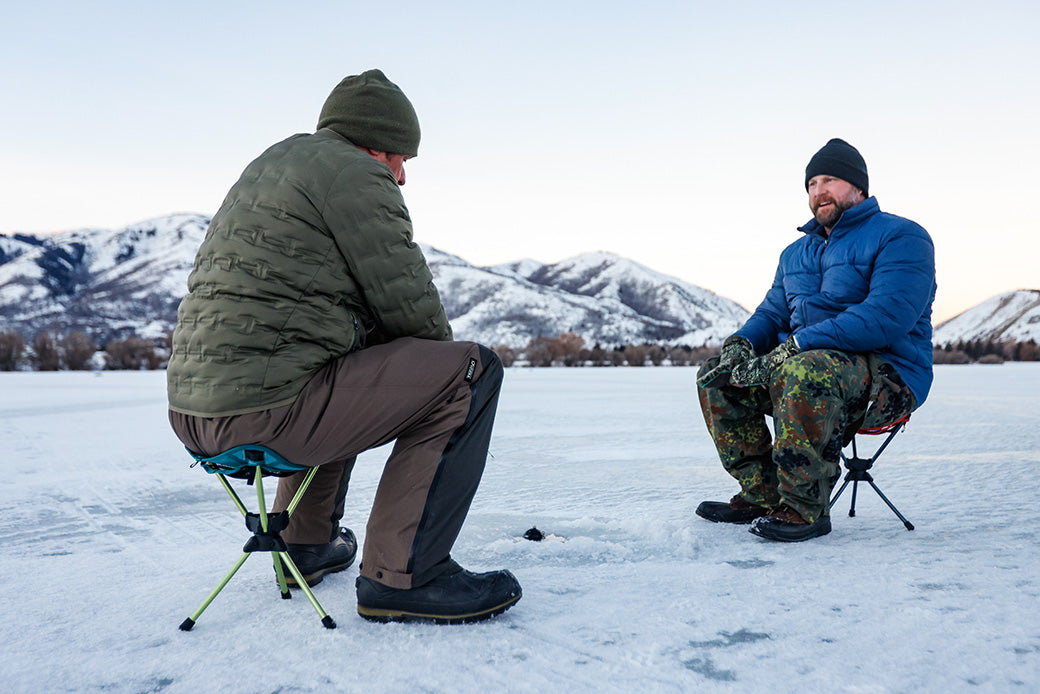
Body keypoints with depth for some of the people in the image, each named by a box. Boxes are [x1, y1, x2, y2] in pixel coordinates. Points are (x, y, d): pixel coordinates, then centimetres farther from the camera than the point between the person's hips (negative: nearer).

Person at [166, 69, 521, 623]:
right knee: (469, 370, -6)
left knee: (349, 378, 37)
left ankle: (306, 545, 37)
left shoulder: (270, 164, 26)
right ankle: (400, 574, -7)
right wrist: (441, 358, 15)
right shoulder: (355, 173, -4)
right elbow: (412, 310, -6)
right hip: (266, 407, -10)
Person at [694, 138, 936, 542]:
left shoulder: (900, 237, -5)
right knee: (716, 375, -5)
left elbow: (887, 316, -21)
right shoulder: (795, 253, 21)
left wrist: (799, 343, -27)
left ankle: (804, 508, -27)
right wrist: (741, 342, -4)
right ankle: (761, 494, -4)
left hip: (888, 376, -8)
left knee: (804, 371, -39)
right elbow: (771, 313, 22)